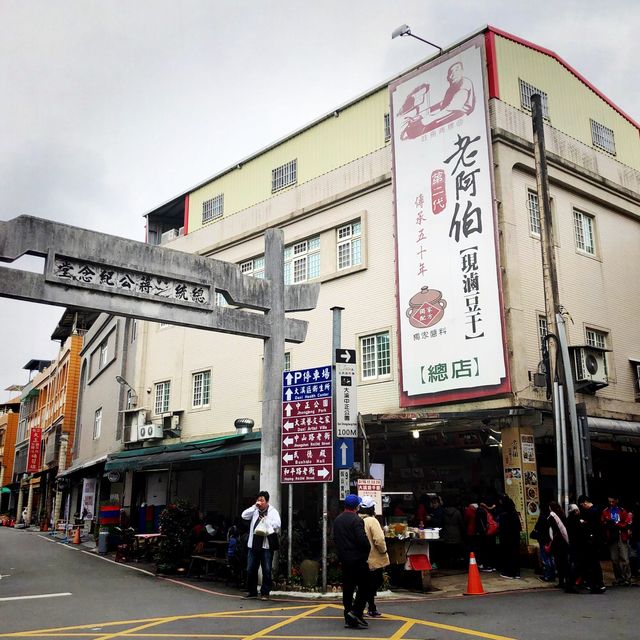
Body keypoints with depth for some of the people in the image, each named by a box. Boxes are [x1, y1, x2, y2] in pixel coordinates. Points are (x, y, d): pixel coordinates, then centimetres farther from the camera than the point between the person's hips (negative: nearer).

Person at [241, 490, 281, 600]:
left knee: (266, 570, 0)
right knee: (251, 569, 9)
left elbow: (277, 525, -11)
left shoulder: (273, 512, 1)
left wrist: (266, 520, -10)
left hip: (266, 545, -4)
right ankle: (252, 591, 22)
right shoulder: (254, 511, 12)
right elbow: (244, 516, -3)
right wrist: (254, 507, -7)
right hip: (254, 544, 4)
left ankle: (265, 593, 10)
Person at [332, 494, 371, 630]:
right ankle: (355, 611, -7)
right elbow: (362, 540, -22)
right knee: (364, 586, 4)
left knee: (347, 588, 10)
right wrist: (367, 550, -3)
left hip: (344, 560, 7)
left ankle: (349, 619, 12)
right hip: (358, 559, -7)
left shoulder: (337, 520, 9)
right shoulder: (356, 520, -16)